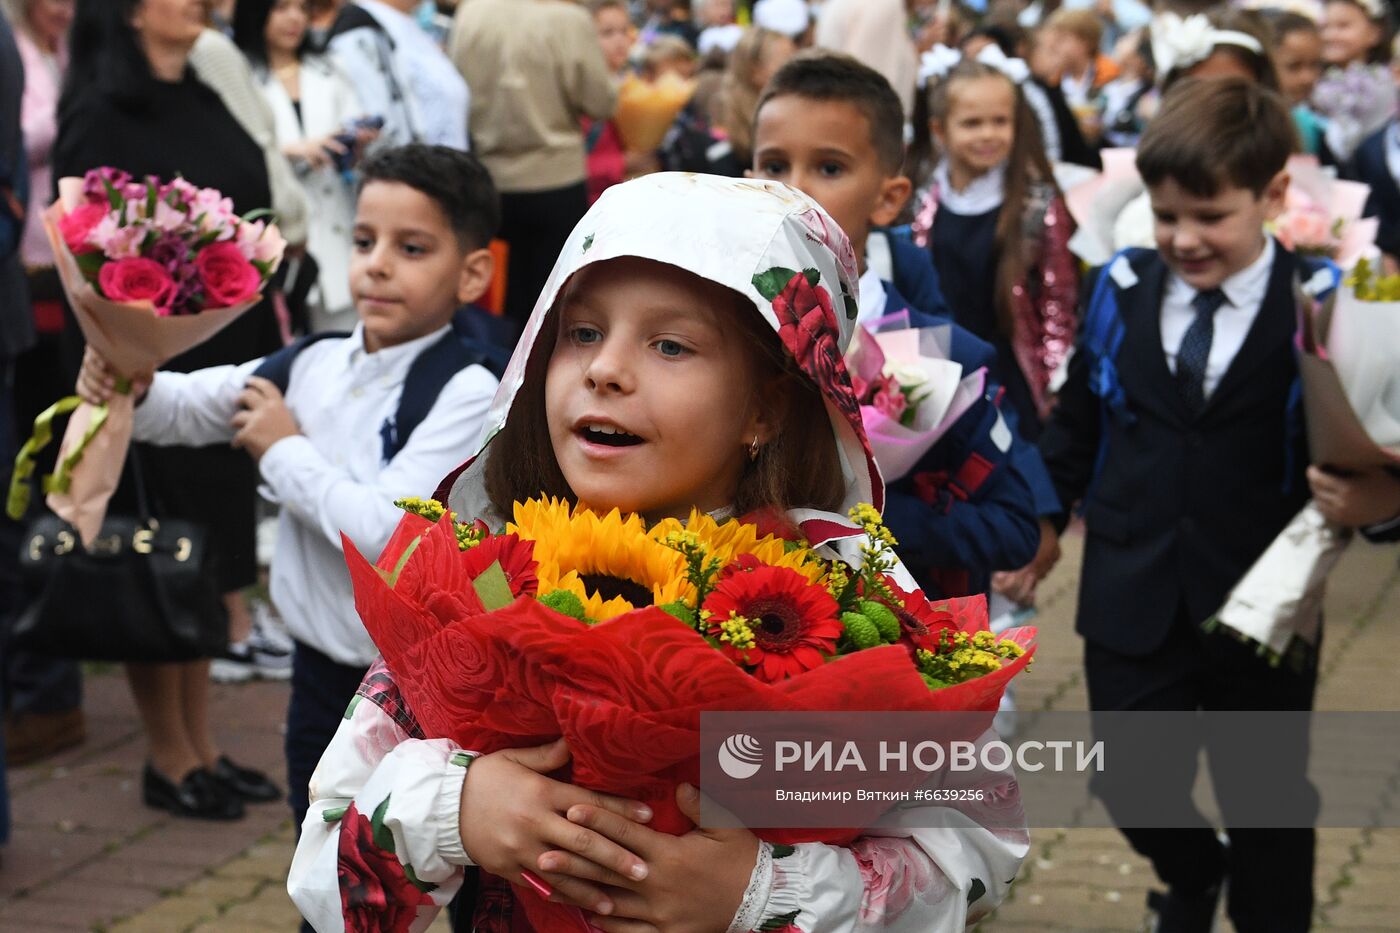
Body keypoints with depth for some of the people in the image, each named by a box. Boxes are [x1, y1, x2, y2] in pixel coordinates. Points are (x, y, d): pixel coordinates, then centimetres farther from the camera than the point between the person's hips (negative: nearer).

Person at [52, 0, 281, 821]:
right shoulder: (101, 121, -12)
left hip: (232, 363, 8)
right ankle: (170, 761, 15)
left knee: (211, 566, 14)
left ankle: (202, 746, 25)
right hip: (159, 376, -7)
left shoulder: (204, 104, 11)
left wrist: (277, 337, 12)